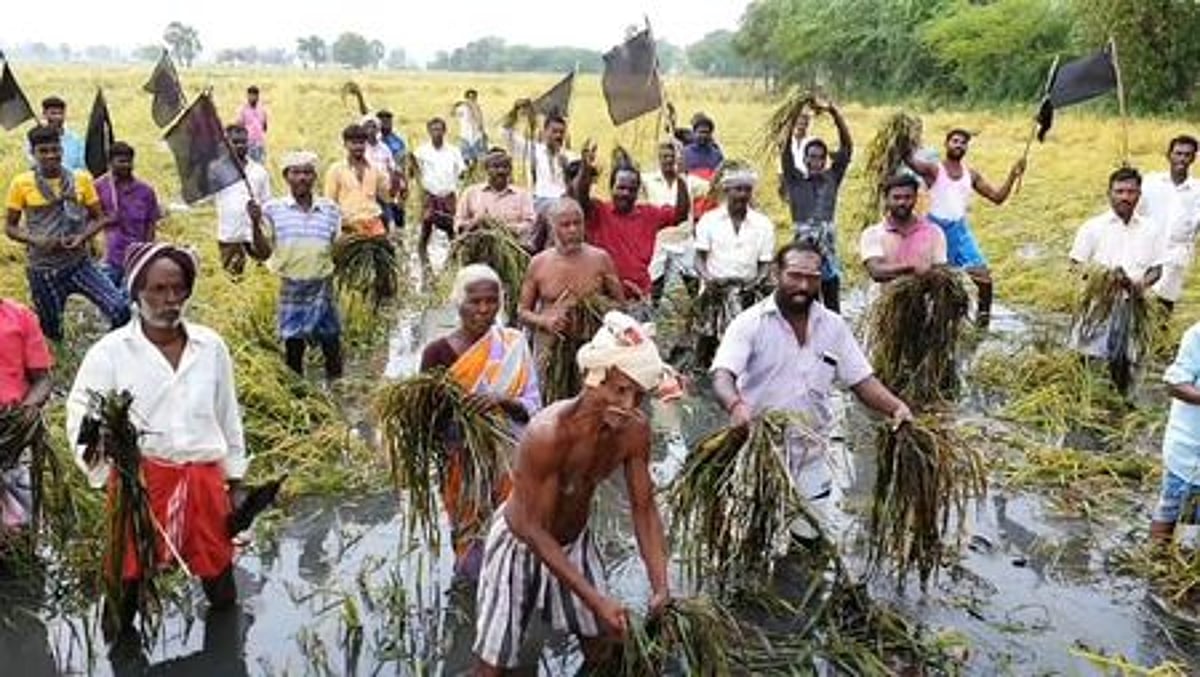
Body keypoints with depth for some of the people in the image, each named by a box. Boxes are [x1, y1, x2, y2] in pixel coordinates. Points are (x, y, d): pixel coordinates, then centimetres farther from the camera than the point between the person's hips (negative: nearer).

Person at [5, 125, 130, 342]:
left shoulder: (81, 179, -2)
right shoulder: (21, 184, -6)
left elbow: (99, 218, 6)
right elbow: (10, 226, 2)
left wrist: (83, 237, -14)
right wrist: (35, 240, -17)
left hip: (80, 263, 1)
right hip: (43, 270, -1)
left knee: (121, 309, -17)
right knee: (51, 332, 11)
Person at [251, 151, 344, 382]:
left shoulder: (330, 209, 2)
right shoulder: (273, 209, -3)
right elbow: (264, 252, -6)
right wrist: (256, 225, -17)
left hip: (322, 285, 1)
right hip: (290, 287, -1)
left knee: (331, 342, 8)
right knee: (293, 343, 9)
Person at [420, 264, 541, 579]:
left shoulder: (514, 345, -4)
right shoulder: (437, 352, -7)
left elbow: (533, 408, -5)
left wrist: (502, 400, -25)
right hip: (461, 463, -1)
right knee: (471, 539, 8)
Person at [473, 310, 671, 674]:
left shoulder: (635, 430, -20)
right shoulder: (548, 433, -37)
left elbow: (644, 508, -8)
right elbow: (533, 529, -30)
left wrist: (660, 587, -20)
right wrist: (595, 599, -32)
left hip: (575, 539, 5)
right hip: (520, 542, -5)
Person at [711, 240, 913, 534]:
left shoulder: (833, 326, 6)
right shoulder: (750, 323, -9)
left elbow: (862, 380, 7)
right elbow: (722, 377, -21)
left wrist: (896, 407, -11)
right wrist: (736, 405, -43)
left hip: (812, 463, 4)